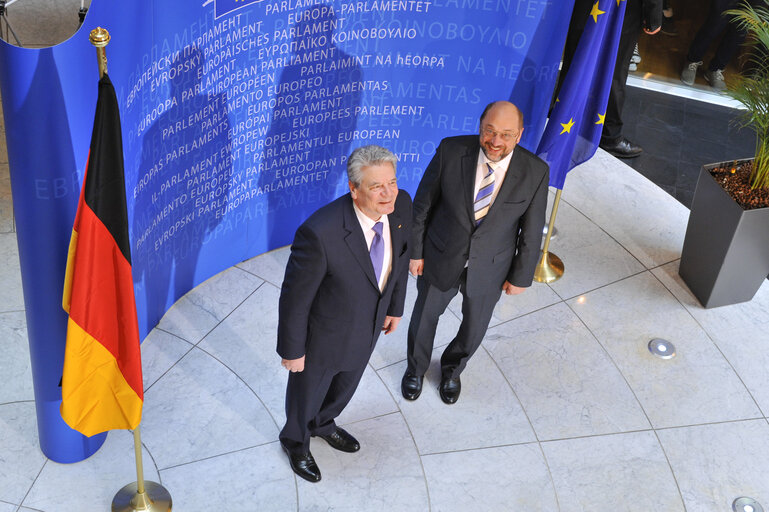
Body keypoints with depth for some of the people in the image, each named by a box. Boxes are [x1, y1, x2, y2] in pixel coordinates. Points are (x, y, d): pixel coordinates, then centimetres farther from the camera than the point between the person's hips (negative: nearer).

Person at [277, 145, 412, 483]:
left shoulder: (401, 206, -20)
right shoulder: (319, 233, -40)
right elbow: (295, 297, -26)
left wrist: (395, 306, 12)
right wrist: (292, 350, -14)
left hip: (367, 328, 6)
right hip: (324, 337, -5)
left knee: (345, 385, 34)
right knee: (308, 392, 26)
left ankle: (323, 424, 67)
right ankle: (295, 440, 59)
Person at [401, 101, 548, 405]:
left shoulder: (535, 173, -22)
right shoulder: (451, 151, -23)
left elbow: (531, 231, -8)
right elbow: (423, 205, -10)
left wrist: (520, 276, -1)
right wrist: (415, 251, -4)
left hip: (489, 267, 1)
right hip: (440, 258, 0)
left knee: (475, 327, 23)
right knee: (425, 317, 22)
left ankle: (452, 368, 57)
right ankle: (416, 368, 54)